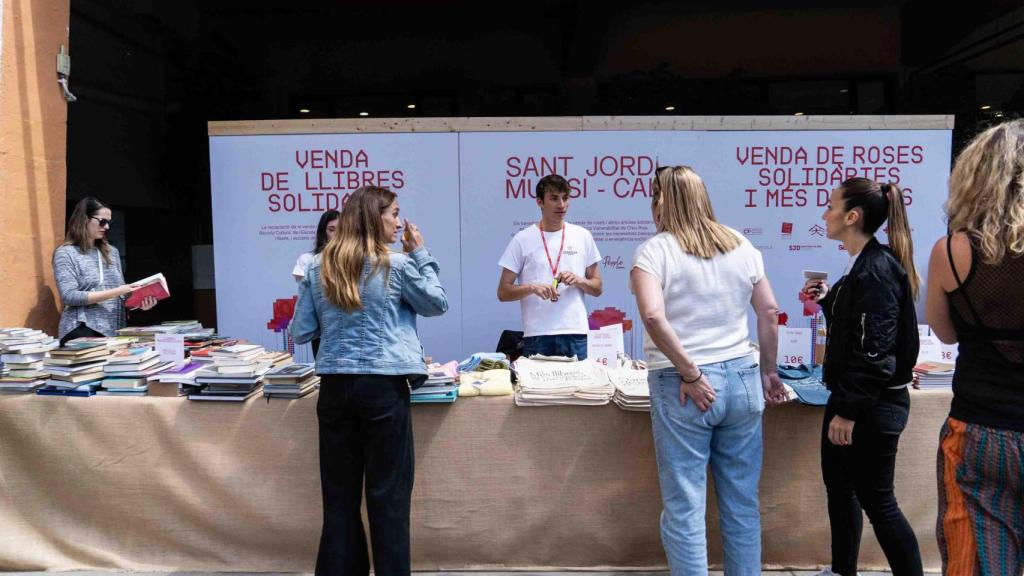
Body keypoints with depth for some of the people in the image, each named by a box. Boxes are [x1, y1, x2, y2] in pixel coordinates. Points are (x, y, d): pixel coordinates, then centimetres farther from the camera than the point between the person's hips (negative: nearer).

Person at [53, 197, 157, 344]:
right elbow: (69, 296, -12)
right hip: (83, 331, -4)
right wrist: (115, 292, -17)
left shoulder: (112, 252, 14)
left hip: (114, 330, 5)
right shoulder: (65, 253, 0)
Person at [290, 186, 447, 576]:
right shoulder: (397, 265, -6)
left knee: (339, 493, 13)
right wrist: (421, 253, 11)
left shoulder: (318, 269, 6)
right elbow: (438, 304, 9)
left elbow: (301, 333, 9)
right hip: (384, 386, -4)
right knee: (388, 493, 5)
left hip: (335, 386, 5)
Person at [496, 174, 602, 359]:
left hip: (576, 332, 2)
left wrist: (578, 280, -7)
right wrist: (532, 287, -15)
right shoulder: (522, 240, 3)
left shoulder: (582, 236, 10)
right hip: (536, 336, -2)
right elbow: (503, 292, 2)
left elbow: (597, 288, 13)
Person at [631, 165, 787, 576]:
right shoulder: (741, 244, 8)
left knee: (685, 508, 4)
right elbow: (769, 311, 9)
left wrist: (690, 374, -15)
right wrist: (768, 372, 18)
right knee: (742, 504, 15)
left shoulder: (654, 251, -6)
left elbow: (653, 316, -22)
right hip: (742, 380, 5)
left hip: (682, 387, -5)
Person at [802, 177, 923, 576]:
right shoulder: (863, 264, 11)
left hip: (872, 406, -10)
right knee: (838, 487, 20)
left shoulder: (876, 269, -19)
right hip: (851, 399, 10)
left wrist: (849, 411, -20)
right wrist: (827, 300, 7)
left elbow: (874, 349, -23)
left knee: (876, 501, 1)